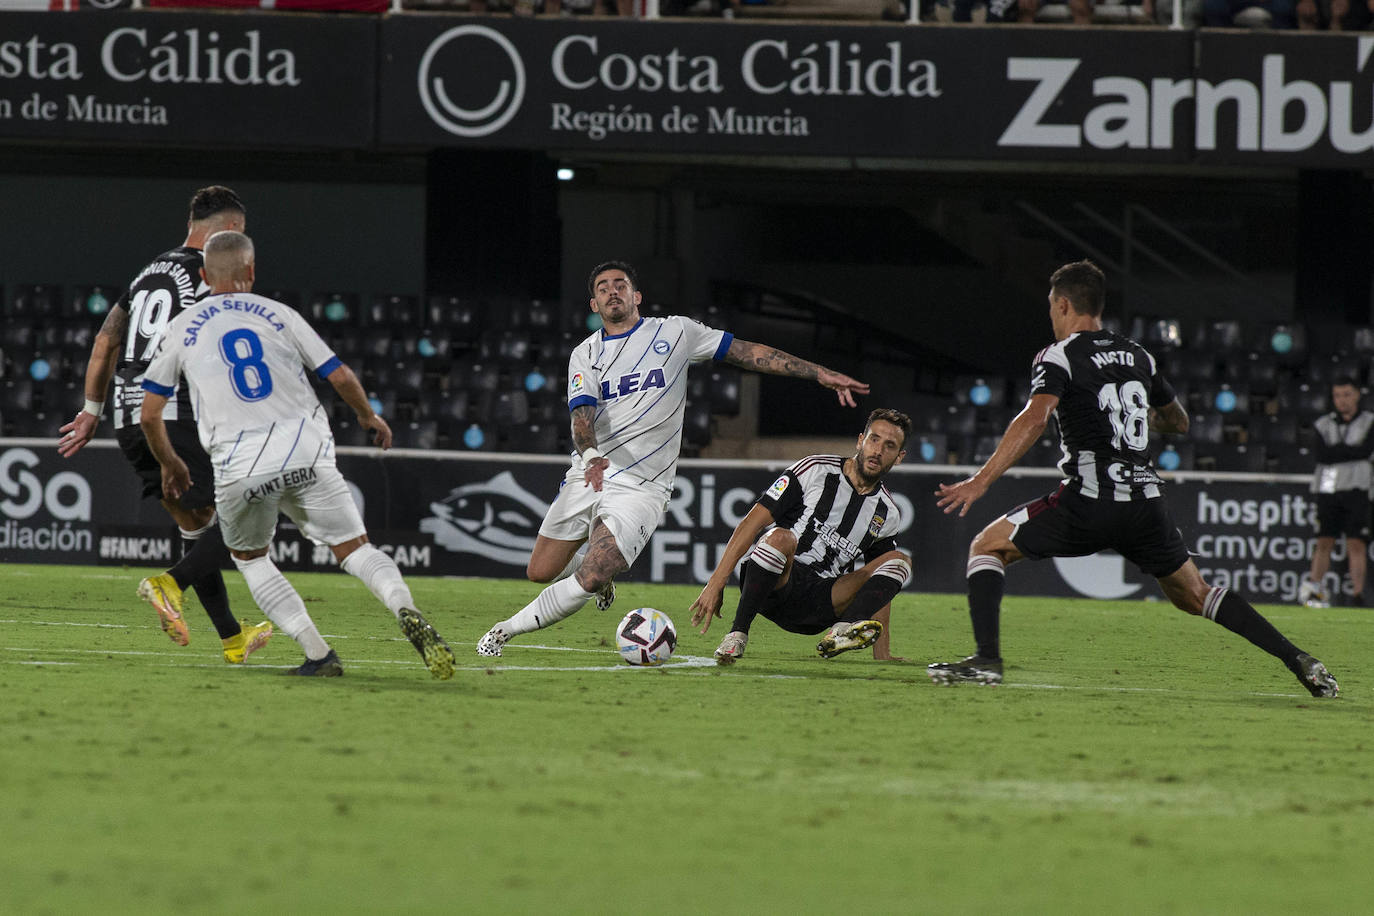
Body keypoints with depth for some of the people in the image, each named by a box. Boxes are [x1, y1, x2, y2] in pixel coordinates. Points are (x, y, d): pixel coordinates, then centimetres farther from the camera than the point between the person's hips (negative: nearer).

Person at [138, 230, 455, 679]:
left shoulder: (182, 329, 11)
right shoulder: (277, 314, 10)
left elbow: (150, 413, 12)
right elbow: (341, 377, 9)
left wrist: (169, 464, 30)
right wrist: (368, 416, 29)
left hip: (240, 466, 0)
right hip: (305, 452, 0)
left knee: (248, 557, 23)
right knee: (355, 548, 7)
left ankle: (319, 654, 7)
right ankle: (406, 612, -24)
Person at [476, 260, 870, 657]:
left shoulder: (674, 333, 4)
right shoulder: (585, 355, 7)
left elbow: (749, 352, 6)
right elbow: (582, 413, -9)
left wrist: (821, 373, -1)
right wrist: (591, 454, -32)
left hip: (640, 487, -3)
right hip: (588, 476, 3)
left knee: (590, 580, -19)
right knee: (540, 571, 5)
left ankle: (508, 628, -1)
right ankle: (603, 567, 37)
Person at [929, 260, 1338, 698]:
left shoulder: (1058, 357, -1)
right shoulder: (1139, 357, 16)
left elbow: (1034, 418, -19)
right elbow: (1179, 422, 29)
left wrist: (981, 481, -22)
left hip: (1088, 502, -5)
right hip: (1147, 504, 6)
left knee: (987, 545, 9)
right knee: (1195, 595, 18)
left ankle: (987, 658, -7)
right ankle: (1298, 660, 6)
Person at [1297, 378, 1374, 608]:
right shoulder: (1324, 424, 12)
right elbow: (1322, 455, -4)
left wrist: (1337, 451, -6)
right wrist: (1350, 451, -7)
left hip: (1355, 489, -2)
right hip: (1327, 488, 2)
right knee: (1324, 541, -1)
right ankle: (1314, 588, 3)